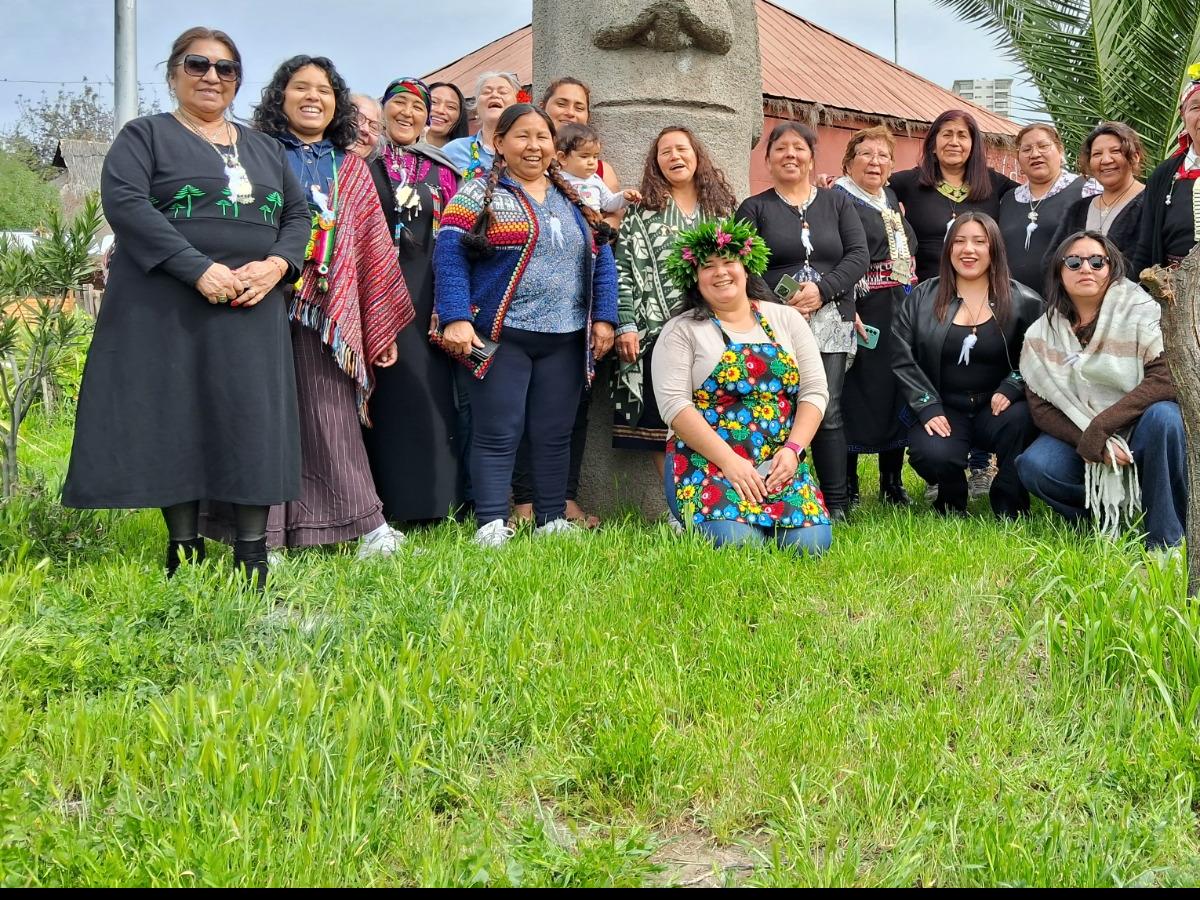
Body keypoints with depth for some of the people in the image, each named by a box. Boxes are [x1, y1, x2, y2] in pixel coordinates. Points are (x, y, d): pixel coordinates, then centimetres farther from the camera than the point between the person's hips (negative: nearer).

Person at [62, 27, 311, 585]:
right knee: (175, 419, -2)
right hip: (166, 306, -3)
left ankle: (252, 554, 4)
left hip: (252, 309, 4)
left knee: (253, 421, -2)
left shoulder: (264, 148, 20)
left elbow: (298, 214, 16)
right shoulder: (147, 136, 5)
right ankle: (183, 549, 8)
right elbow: (123, 202, -11)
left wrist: (277, 263, -8)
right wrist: (199, 269, -19)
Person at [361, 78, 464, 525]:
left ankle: (424, 499, 3)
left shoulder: (440, 170, 15)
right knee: (379, 390, -4)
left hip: (423, 293, 2)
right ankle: (375, 504, 0)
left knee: (425, 391, -3)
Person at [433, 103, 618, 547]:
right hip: (501, 336, -4)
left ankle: (553, 520, 16)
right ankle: (492, 524, -2)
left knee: (554, 434, 8)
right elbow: (450, 257, -8)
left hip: (566, 339, 5)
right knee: (498, 434, -5)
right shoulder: (478, 194, 0)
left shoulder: (577, 201, 15)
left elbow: (601, 261, 15)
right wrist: (456, 318, -18)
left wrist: (603, 317, 5)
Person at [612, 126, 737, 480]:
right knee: (662, 423, 0)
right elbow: (623, 269, -1)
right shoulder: (641, 211, 5)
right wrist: (626, 325, -10)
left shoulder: (723, 208, 13)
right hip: (658, 331, -2)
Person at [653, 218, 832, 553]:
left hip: (779, 464, 3)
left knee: (811, 541, -22)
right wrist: (729, 461, -17)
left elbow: (814, 392, 9)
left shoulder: (787, 319, 13)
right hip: (707, 461, -3)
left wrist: (792, 450, -8)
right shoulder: (682, 331, 4)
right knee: (735, 542, -28)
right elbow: (674, 404, -8)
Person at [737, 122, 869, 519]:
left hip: (830, 323, 1)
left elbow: (858, 256, 5)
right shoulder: (754, 208, 9)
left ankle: (837, 505, 1)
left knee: (828, 412, -4)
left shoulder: (838, 202, 15)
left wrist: (822, 290, -10)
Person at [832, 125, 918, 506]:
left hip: (902, 313, 7)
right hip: (862, 314, -7)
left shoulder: (890, 198, 17)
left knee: (898, 391, 9)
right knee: (856, 394, -4)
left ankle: (893, 484, 19)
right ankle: (846, 486, 5)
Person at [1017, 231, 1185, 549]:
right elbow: (1041, 407, -3)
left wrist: (1101, 426, -26)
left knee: (1163, 415, -35)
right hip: (1078, 440, 2)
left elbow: (1166, 377, -21)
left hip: (1140, 439, -2)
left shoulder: (1141, 311, -9)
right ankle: (1107, 518, 0)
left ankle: (1166, 540, -20)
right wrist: (1090, 445, -20)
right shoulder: (1041, 335, 1)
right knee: (1034, 467, -27)